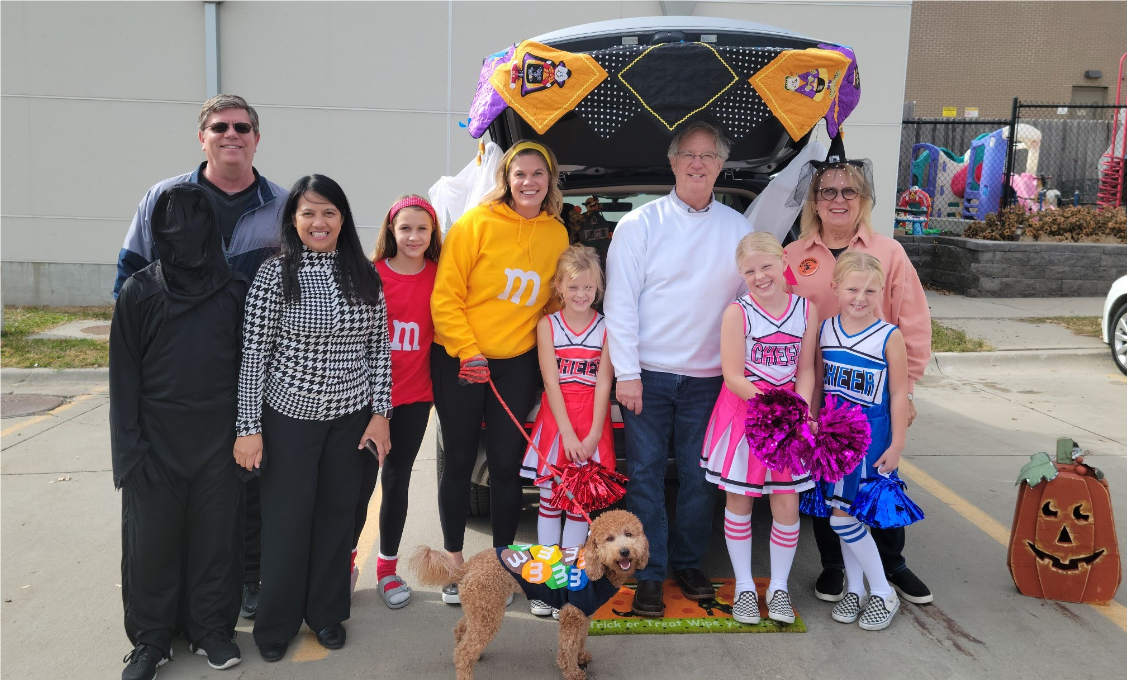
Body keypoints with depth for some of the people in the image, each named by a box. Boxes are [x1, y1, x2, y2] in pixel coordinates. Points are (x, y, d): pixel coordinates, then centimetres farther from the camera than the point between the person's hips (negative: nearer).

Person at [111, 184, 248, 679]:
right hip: (157, 446, 0)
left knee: (215, 541, 10)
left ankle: (212, 630, 28)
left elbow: (248, 366, 5)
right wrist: (129, 450, -6)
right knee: (151, 545, 8)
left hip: (219, 446, 1)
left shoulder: (235, 292, 1)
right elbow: (124, 377, -1)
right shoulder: (139, 292, -2)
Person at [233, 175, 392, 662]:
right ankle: (277, 622, 28)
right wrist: (249, 428, -10)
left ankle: (326, 611, 33)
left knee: (337, 513, 13)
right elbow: (254, 355, -9)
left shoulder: (364, 274, 1)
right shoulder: (275, 275, -9)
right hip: (290, 415, -3)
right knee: (286, 518, 8)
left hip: (351, 416, 3)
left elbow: (379, 347, 4)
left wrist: (380, 412, 0)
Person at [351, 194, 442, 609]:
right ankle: (347, 558, 28)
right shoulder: (371, 274, -6)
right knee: (362, 482, 4)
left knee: (397, 481, 12)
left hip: (414, 396, 2)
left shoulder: (438, 276, 0)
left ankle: (387, 566, 29)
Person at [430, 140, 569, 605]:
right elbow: (445, 296, -9)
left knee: (507, 463, 7)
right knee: (459, 461, 6)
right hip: (458, 361, -2)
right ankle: (454, 560, 22)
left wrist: (544, 344, 5)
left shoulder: (557, 234, 4)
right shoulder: (477, 223, -8)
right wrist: (467, 352, -13)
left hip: (517, 364, 3)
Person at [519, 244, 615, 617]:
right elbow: (551, 382, -5)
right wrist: (568, 433, -12)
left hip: (592, 422, 0)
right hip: (554, 419, 0)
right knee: (550, 501, 6)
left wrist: (593, 435, -11)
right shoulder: (547, 325, 1)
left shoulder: (606, 328, 0)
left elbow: (603, 384, -4)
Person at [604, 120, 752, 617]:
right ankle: (650, 575, 14)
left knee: (699, 477, 9)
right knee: (645, 476, 2)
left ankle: (688, 564, 27)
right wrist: (626, 373, -10)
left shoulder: (739, 230, 8)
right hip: (648, 374, -2)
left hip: (708, 378, 2)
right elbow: (619, 303, -4)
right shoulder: (640, 224, -1)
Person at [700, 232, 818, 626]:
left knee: (787, 503, 4)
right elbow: (733, 376, -12)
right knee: (739, 502, 7)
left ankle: (779, 587, 23)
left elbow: (806, 370, 4)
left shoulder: (805, 309, 1)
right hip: (742, 415, -2)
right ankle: (744, 586, 24)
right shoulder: (737, 313, -9)